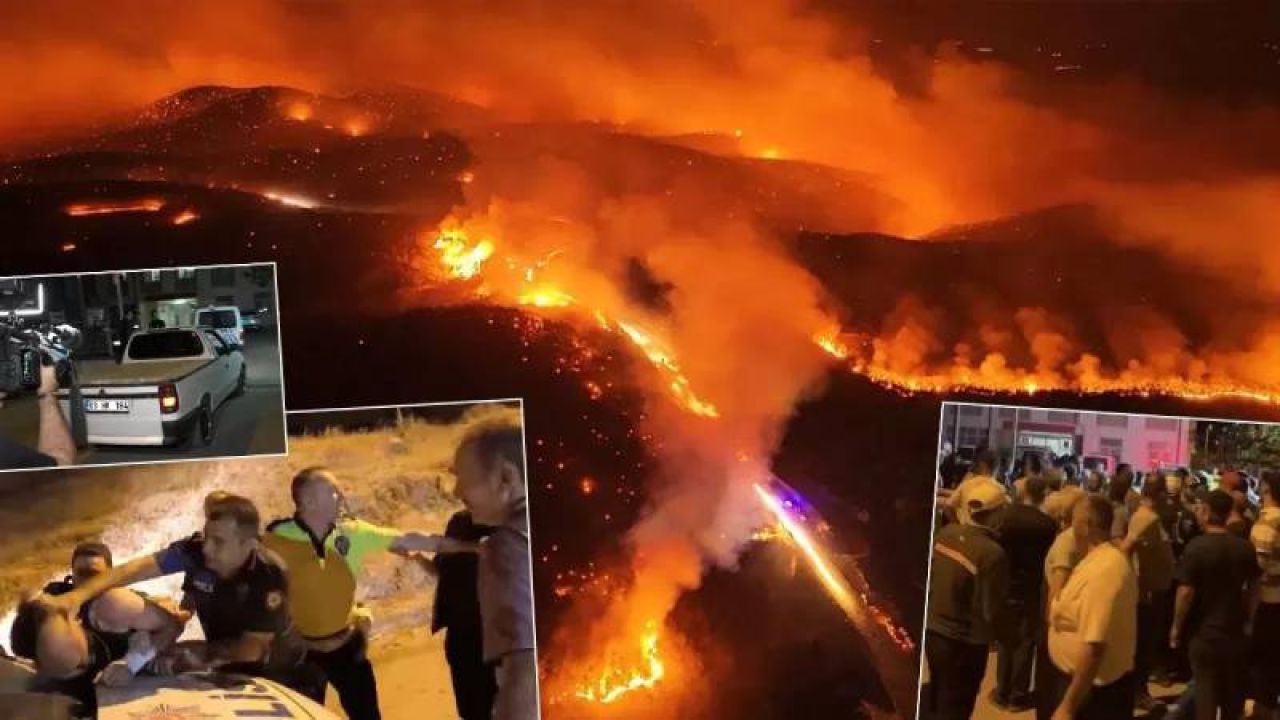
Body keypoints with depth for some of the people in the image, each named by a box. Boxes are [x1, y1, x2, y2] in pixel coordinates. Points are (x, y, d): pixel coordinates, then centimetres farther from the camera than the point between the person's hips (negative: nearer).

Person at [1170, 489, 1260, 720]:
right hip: (1235, 629, 4)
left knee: (1206, 688, 5)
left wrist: (1177, 627, -7)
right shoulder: (1246, 547, -4)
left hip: (1204, 632, -4)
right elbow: (1253, 588, 7)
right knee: (1233, 688, 18)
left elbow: (1186, 592, -19)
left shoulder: (1196, 547, -18)